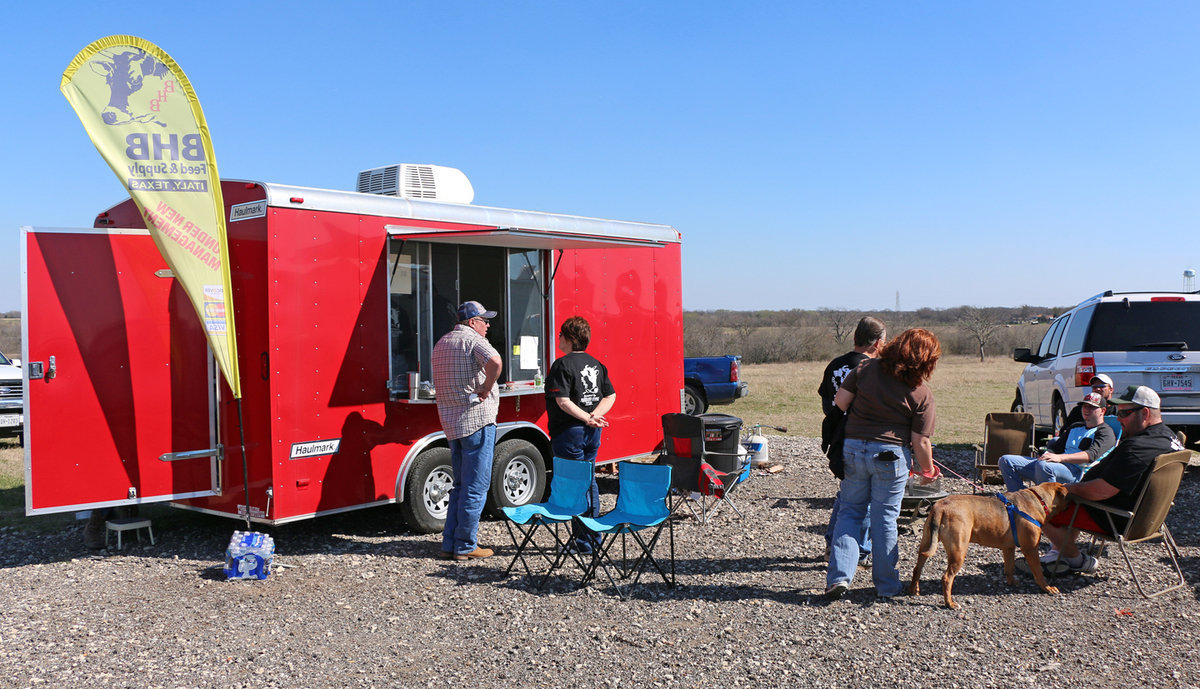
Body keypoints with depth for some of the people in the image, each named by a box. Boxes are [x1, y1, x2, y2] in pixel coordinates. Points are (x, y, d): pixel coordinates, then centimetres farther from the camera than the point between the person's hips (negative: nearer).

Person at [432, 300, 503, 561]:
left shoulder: (441, 343, 17)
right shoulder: (473, 339, -10)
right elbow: (495, 361, -31)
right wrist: (486, 389, -17)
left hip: (451, 423, 8)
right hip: (477, 421, -8)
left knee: (461, 485, 16)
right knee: (475, 487, -1)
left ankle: (450, 544, 17)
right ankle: (465, 546, 4)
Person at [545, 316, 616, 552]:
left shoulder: (562, 364, -12)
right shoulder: (596, 364, 10)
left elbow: (563, 401, -20)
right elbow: (610, 395, 10)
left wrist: (587, 418, -17)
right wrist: (595, 415, -2)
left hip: (570, 432, -7)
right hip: (592, 434, 7)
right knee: (589, 481, 18)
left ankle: (584, 541, 1)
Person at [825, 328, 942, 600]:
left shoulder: (866, 368, -3)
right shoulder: (922, 395, -8)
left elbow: (840, 401, -1)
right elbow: (921, 442, -6)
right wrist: (928, 469, 11)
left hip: (854, 448, 2)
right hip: (891, 456, -2)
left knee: (849, 512, 13)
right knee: (884, 519, 9)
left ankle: (839, 576, 5)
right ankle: (886, 585, 20)